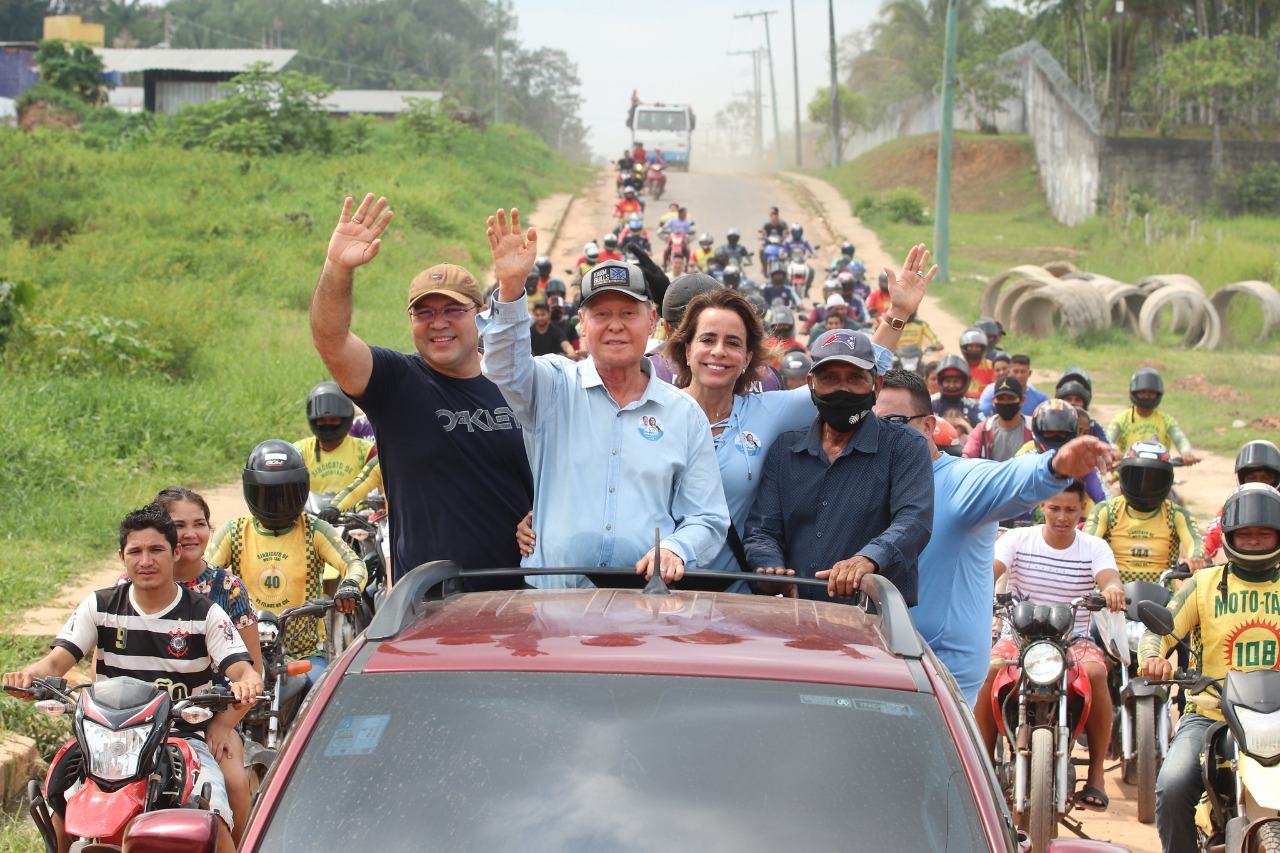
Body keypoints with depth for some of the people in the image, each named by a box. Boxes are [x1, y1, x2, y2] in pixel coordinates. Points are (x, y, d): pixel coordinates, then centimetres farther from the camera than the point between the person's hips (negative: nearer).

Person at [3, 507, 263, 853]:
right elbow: (57, 660, -2)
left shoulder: (205, 613, 1)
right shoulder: (100, 606, 7)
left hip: (184, 737, -2)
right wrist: (30, 674, -23)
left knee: (213, 820, -26)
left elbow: (244, 671, -7)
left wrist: (246, 684, -29)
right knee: (62, 812, -21)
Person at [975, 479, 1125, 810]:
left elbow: (1109, 577, -18)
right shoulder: (1018, 539, 1)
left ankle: (1096, 774, -19)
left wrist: (1113, 588, -44)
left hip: (1075, 640, 0)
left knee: (1096, 673, -32)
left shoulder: (1095, 548, 2)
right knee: (987, 670, -30)